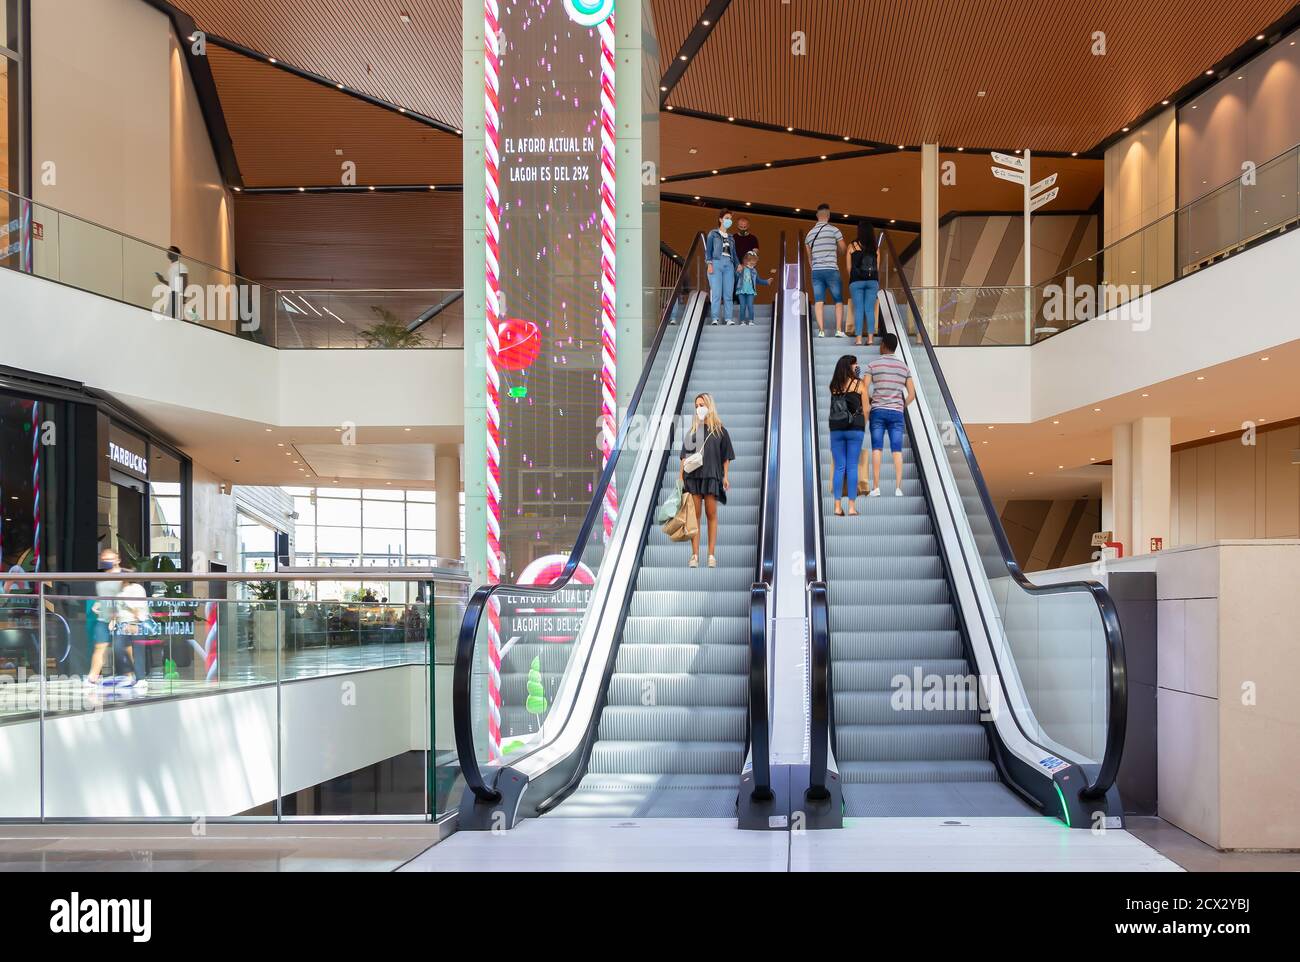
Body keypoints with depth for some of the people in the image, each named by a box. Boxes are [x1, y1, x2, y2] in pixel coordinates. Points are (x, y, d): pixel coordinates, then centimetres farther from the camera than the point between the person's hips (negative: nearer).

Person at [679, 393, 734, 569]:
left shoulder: (719, 430, 6)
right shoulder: (692, 429, 11)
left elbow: (726, 456, 6)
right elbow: (685, 455, 11)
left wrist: (725, 476, -1)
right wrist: (681, 475, 3)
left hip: (712, 476, -1)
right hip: (692, 475, 2)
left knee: (711, 515, 0)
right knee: (695, 515, -2)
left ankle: (711, 555, 3)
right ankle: (695, 555, -2)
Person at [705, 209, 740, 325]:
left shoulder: (731, 237, 21)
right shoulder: (713, 233, 9)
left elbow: (734, 253, 21)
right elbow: (708, 249, 2)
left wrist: (738, 264, 4)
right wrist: (709, 263, -10)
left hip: (729, 264, 4)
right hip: (717, 263, -4)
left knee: (728, 293, -2)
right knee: (716, 292, -10)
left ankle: (728, 318, -2)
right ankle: (715, 318, -9)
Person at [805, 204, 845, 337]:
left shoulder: (810, 233, 11)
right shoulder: (833, 229, -3)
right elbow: (843, 249, 2)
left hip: (816, 271, 4)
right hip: (831, 269, -3)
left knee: (819, 301, 1)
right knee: (838, 301, 5)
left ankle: (821, 330, -5)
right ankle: (839, 330, -2)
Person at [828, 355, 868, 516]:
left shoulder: (834, 386, 7)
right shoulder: (860, 384, 0)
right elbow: (865, 409, -1)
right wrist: (863, 427, 12)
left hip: (836, 429, 3)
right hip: (855, 429, -3)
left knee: (839, 467, 4)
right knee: (852, 467, 0)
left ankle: (838, 506, 1)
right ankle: (852, 506, -1)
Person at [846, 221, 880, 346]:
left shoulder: (852, 246, -2)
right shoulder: (875, 248, 5)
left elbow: (848, 266, 3)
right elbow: (878, 267, 6)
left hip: (856, 281, -2)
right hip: (873, 281, 2)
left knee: (858, 309, -1)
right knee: (870, 309, 4)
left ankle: (859, 338, -4)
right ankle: (870, 337, 1)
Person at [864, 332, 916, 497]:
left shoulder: (873, 365, 1)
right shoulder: (903, 367, 10)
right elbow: (912, 394, 7)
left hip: (878, 410, -2)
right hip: (897, 412, 2)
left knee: (876, 448, -2)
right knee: (897, 450, 0)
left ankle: (875, 487, -7)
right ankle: (898, 488, -6)